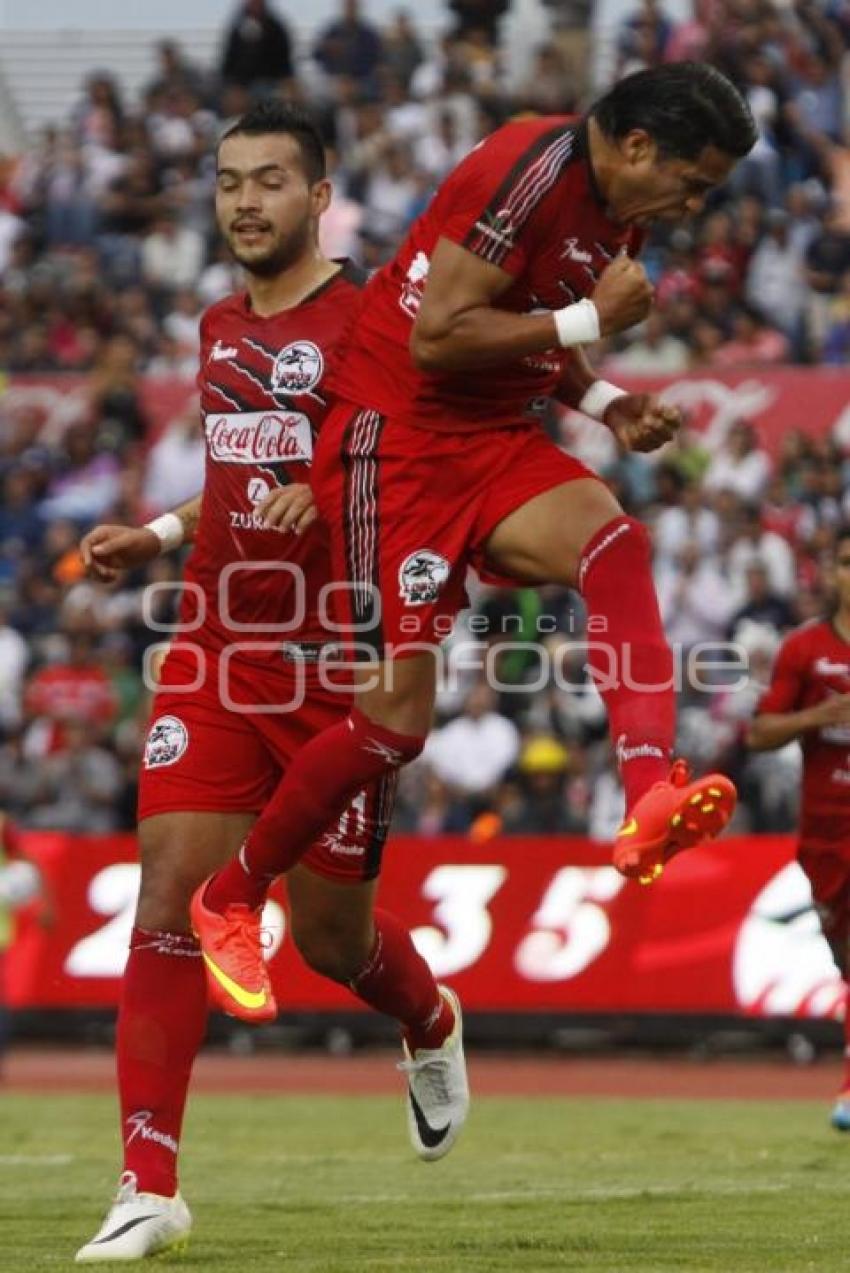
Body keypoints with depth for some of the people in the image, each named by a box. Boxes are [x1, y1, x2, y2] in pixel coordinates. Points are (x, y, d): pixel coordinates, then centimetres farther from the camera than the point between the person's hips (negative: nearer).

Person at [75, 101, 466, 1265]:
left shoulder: (372, 320, -7)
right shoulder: (220, 330, 14)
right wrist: (157, 537, 16)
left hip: (335, 671, -5)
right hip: (218, 656, 5)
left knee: (329, 935, 6)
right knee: (171, 888, -11)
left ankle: (433, 1028, 43)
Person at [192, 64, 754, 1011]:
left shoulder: (618, 209, 10)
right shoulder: (532, 172, -19)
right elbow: (438, 337, -23)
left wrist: (602, 402, 6)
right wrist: (588, 319, -19)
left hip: (495, 439, 8)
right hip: (398, 442, -7)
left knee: (614, 543, -27)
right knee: (397, 718, -7)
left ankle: (650, 800, -47)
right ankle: (228, 900, 16)